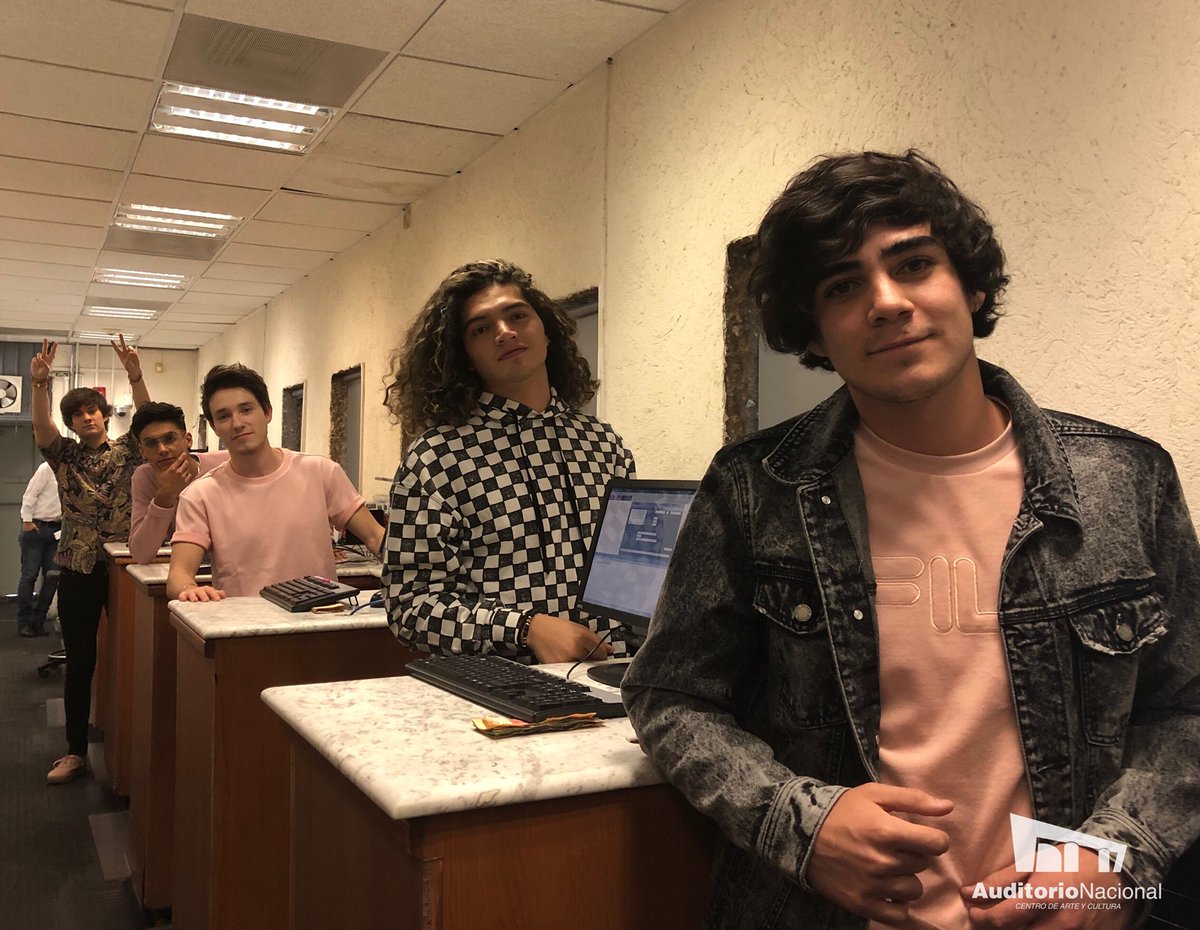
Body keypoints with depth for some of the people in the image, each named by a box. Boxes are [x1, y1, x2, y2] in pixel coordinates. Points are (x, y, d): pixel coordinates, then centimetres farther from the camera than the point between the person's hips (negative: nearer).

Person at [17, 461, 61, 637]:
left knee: (52, 576, 2)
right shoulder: (48, 468, -8)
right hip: (36, 527, -5)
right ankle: (23, 623, 6)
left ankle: (38, 621, 12)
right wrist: (27, 520, -13)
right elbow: (30, 495, -9)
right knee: (29, 576, -1)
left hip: (56, 530, 5)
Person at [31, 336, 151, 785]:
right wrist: (39, 384, -32)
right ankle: (76, 750, 16)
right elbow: (42, 429, -14)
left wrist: (135, 376, -29)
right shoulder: (65, 455, 6)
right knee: (79, 663, 6)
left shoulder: (126, 452, 4)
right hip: (78, 571, 1)